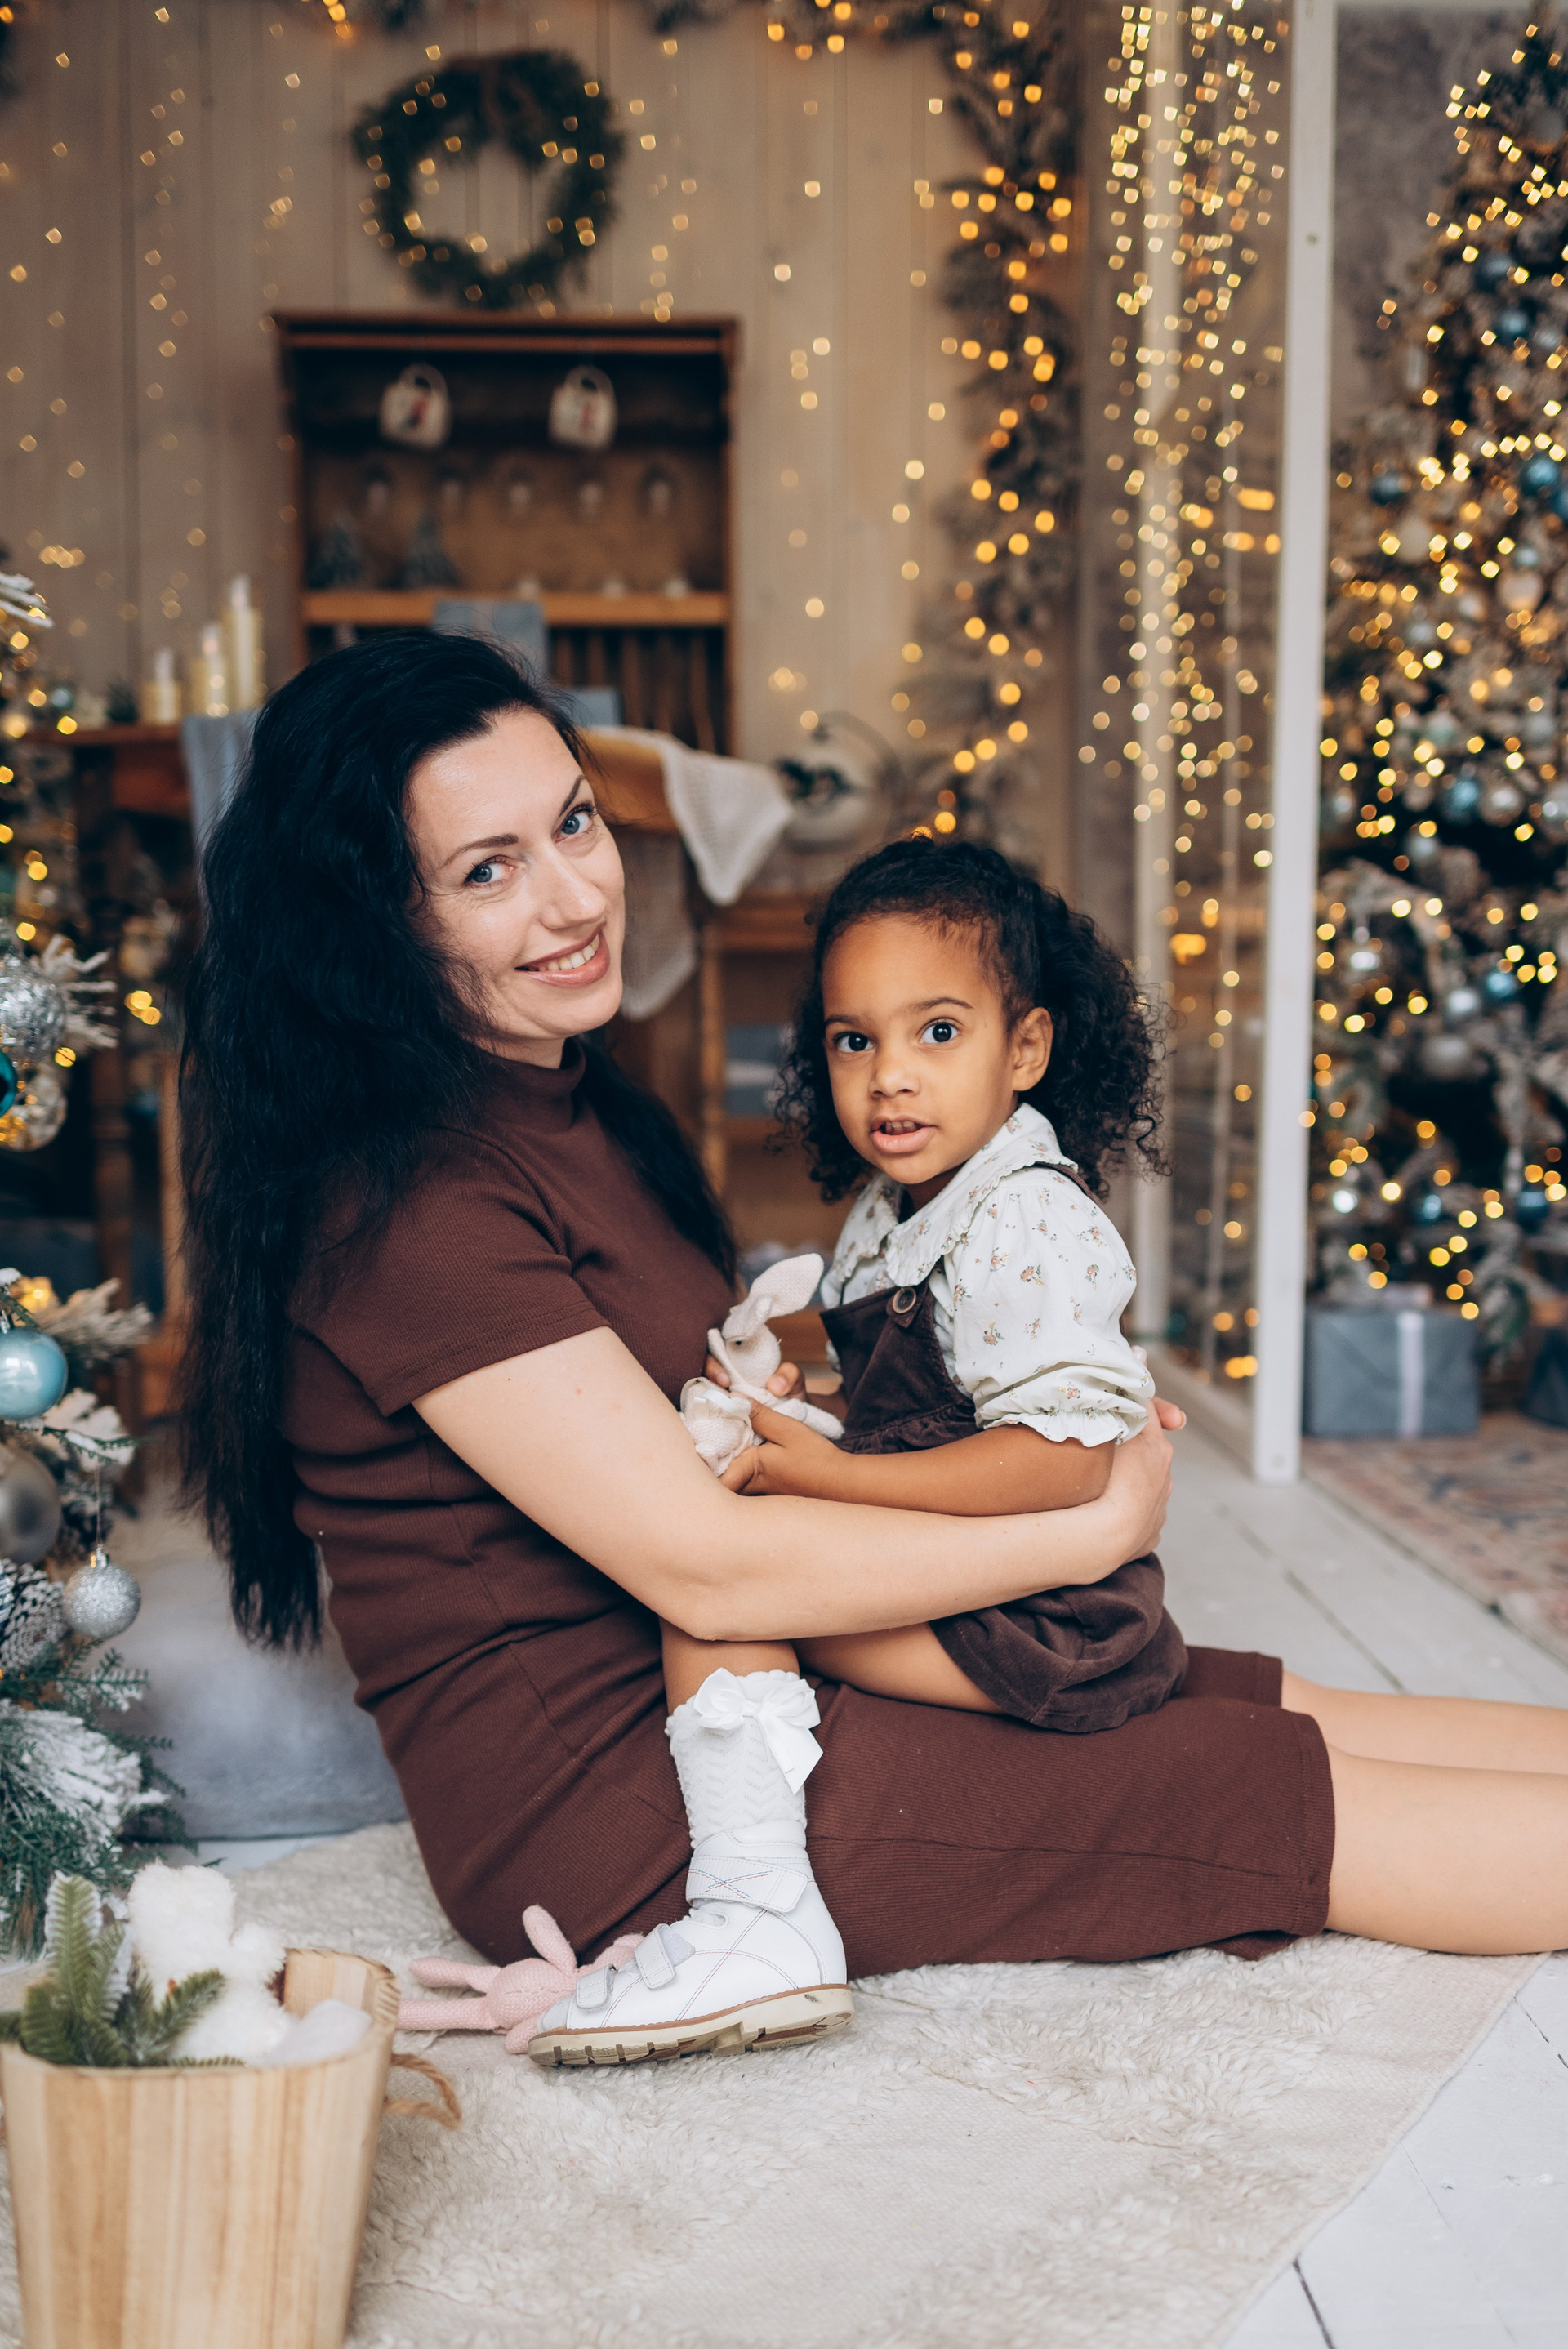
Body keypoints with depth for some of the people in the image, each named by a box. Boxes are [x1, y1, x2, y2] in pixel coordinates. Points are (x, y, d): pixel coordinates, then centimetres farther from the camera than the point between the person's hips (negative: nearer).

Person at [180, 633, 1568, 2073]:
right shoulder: (409, 1205, -21)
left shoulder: (576, 1108, 11)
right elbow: (703, 1569, -21)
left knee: (1294, 1725, 3)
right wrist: (1094, 1528, -13)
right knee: (1288, 1802, -7)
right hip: (600, 1802, -9)